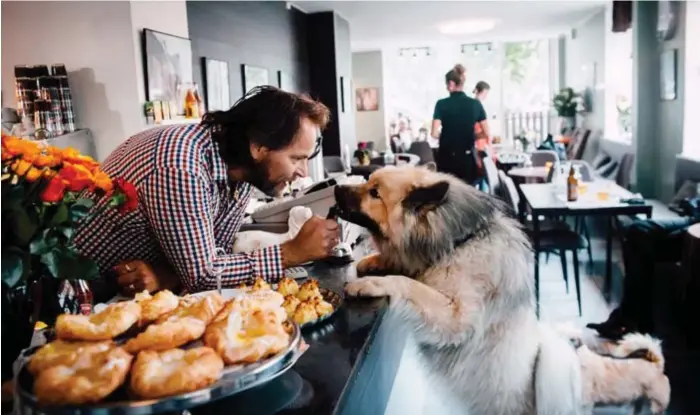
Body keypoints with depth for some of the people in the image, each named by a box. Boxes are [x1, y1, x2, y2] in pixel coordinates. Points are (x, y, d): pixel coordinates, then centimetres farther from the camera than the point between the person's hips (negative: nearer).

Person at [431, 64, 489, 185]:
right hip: (468, 157, 2)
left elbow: (434, 134, -11)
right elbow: (486, 133, 3)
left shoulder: (442, 104, -7)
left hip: (447, 157, -2)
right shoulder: (475, 104, 0)